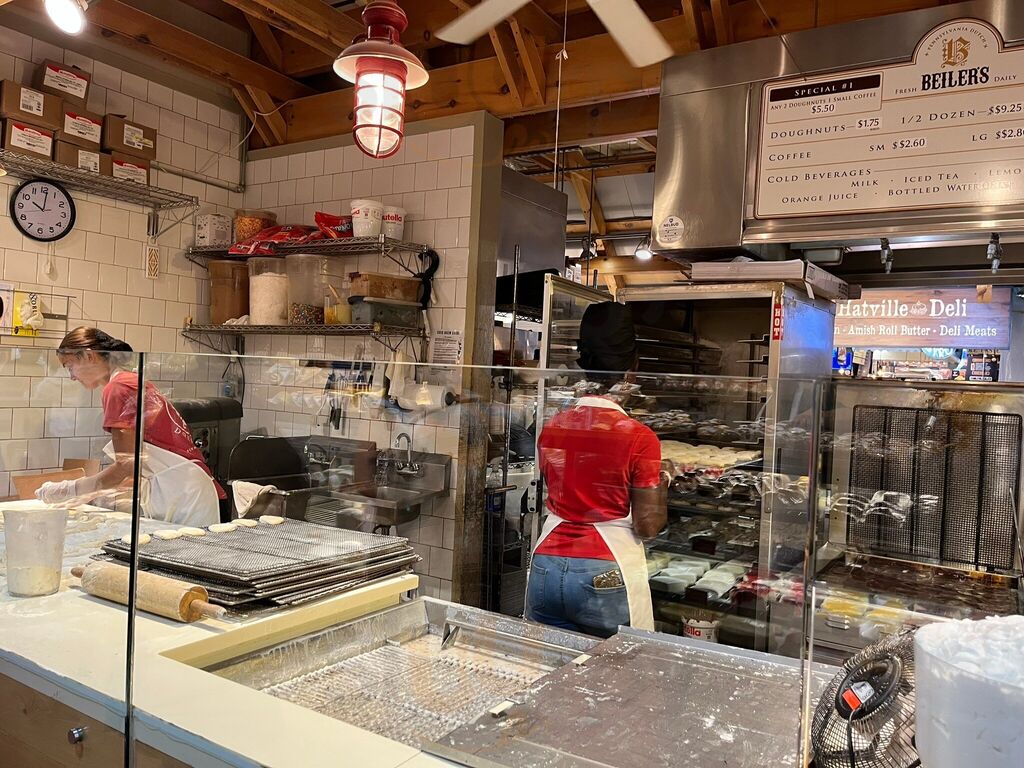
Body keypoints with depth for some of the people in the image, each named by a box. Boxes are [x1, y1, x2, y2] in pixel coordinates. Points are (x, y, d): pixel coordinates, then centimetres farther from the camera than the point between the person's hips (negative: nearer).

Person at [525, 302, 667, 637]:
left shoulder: (551, 428, 3)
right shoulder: (638, 437, -11)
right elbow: (647, 526, -8)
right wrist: (661, 485, 8)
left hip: (546, 569, 5)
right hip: (606, 577, -5)